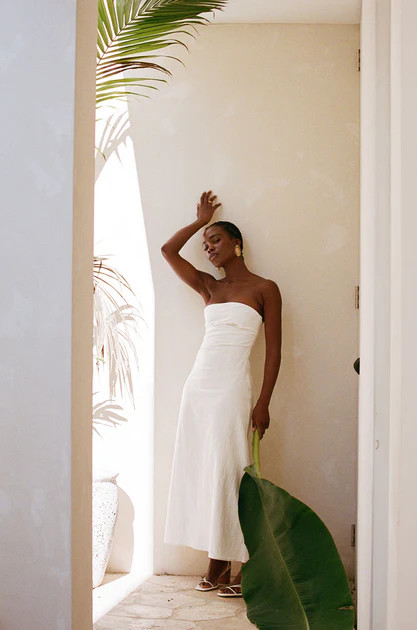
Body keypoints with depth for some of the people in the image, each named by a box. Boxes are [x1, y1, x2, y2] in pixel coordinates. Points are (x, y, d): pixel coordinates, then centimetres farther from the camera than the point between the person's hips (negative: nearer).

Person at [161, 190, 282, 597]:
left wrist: (263, 404, -9)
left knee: (227, 470, -6)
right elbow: (168, 250, 14)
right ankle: (218, 564, 12)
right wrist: (200, 219, 20)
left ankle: (225, 565, 4)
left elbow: (273, 350, -3)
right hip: (199, 384, 5)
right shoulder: (209, 287, 16)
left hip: (232, 387, -5)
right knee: (201, 469, 4)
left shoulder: (264, 289, 2)